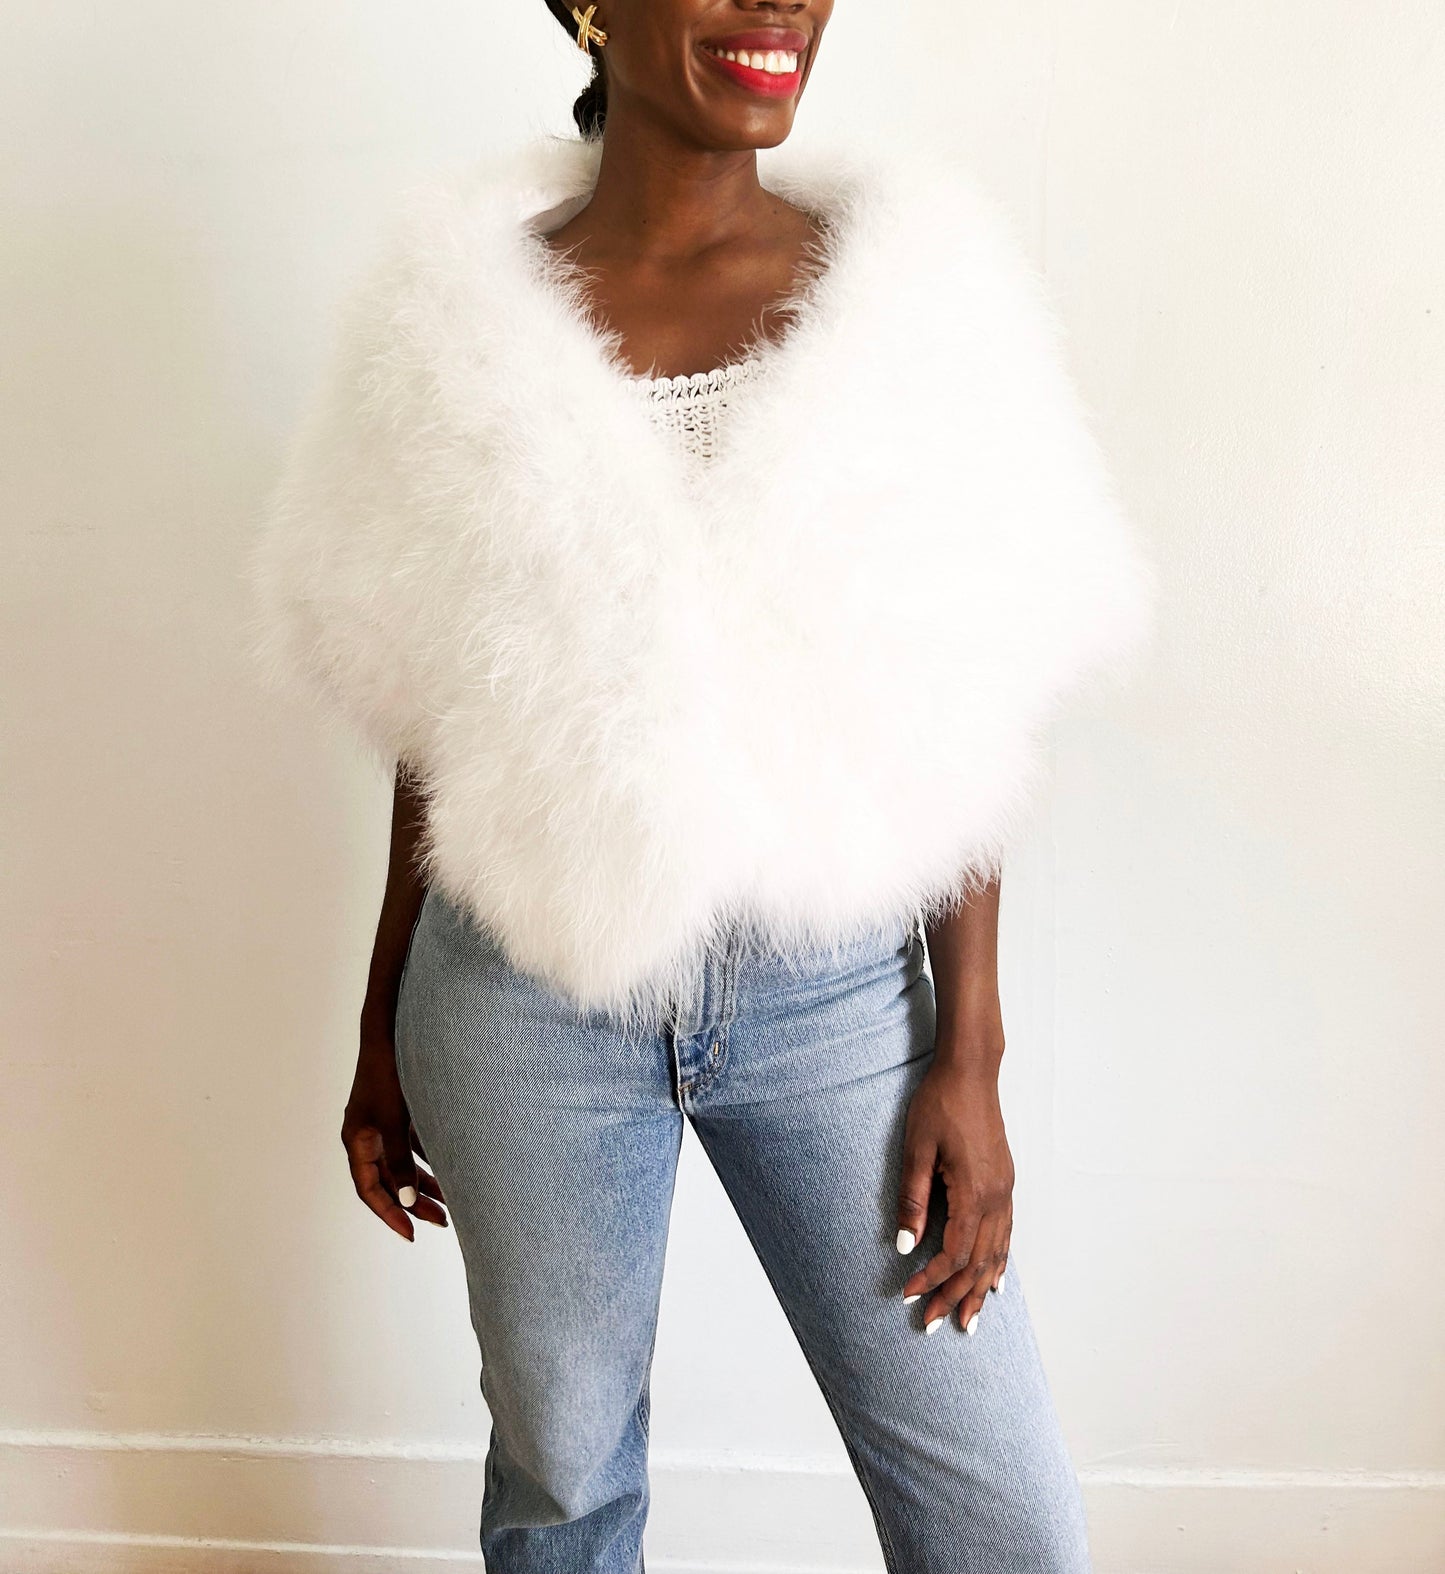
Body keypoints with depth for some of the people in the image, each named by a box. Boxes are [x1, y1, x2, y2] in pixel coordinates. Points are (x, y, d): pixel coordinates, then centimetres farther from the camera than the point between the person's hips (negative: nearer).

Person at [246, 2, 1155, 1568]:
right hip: (529, 987, 0)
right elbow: (431, 723, 4)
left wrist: (970, 1053, -3)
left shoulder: (921, 279, -2)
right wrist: (381, 1031, 10)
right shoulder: (461, 317, -2)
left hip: (838, 977, 1)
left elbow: (968, 712, -2)